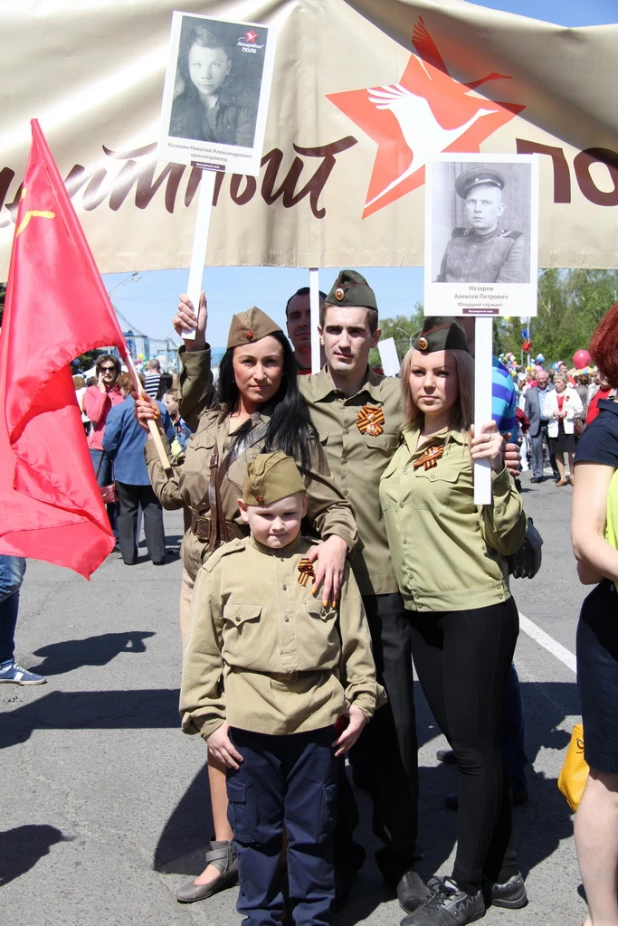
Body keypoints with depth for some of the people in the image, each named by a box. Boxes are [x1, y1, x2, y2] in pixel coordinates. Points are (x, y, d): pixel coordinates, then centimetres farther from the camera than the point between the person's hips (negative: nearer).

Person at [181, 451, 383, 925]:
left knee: (314, 830, 14)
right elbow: (203, 651, 1)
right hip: (247, 726, 0)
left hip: (318, 722, 0)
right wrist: (207, 719, 0)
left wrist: (362, 700, 5)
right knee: (256, 828, 15)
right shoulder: (224, 567, -2)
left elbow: (356, 640, 6)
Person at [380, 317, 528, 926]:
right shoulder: (406, 446, 9)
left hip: (476, 612, -7)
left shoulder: (474, 444, -11)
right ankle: (500, 870, 33)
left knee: (474, 745, 5)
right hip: (422, 613, 7)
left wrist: (496, 474, -26)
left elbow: (509, 539, -13)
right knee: (468, 741, 16)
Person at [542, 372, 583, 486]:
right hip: (555, 426, 3)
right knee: (558, 452, 6)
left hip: (569, 426, -3)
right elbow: (545, 411, 7)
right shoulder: (550, 395, 12)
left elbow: (579, 409, -2)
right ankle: (562, 477, 14)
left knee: (572, 452, -5)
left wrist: (567, 413, -15)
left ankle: (572, 475, 7)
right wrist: (553, 413, -11)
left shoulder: (572, 393, 3)